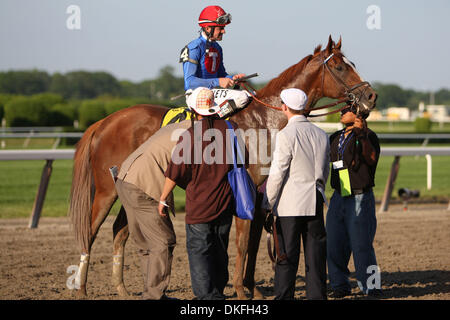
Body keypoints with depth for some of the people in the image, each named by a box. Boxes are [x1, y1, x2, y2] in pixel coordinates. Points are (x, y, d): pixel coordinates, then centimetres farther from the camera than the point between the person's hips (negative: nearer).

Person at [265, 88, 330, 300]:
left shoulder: (286, 135, -12)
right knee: (316, 254, 9)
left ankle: (284, 297, 1)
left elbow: (276, 174, -12)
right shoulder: (321, 135, 8)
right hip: (315, 203, 5)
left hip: (290, 203, -5)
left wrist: (268, 203, -5)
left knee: (287, 255, -1)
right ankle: (317, 294, 11)